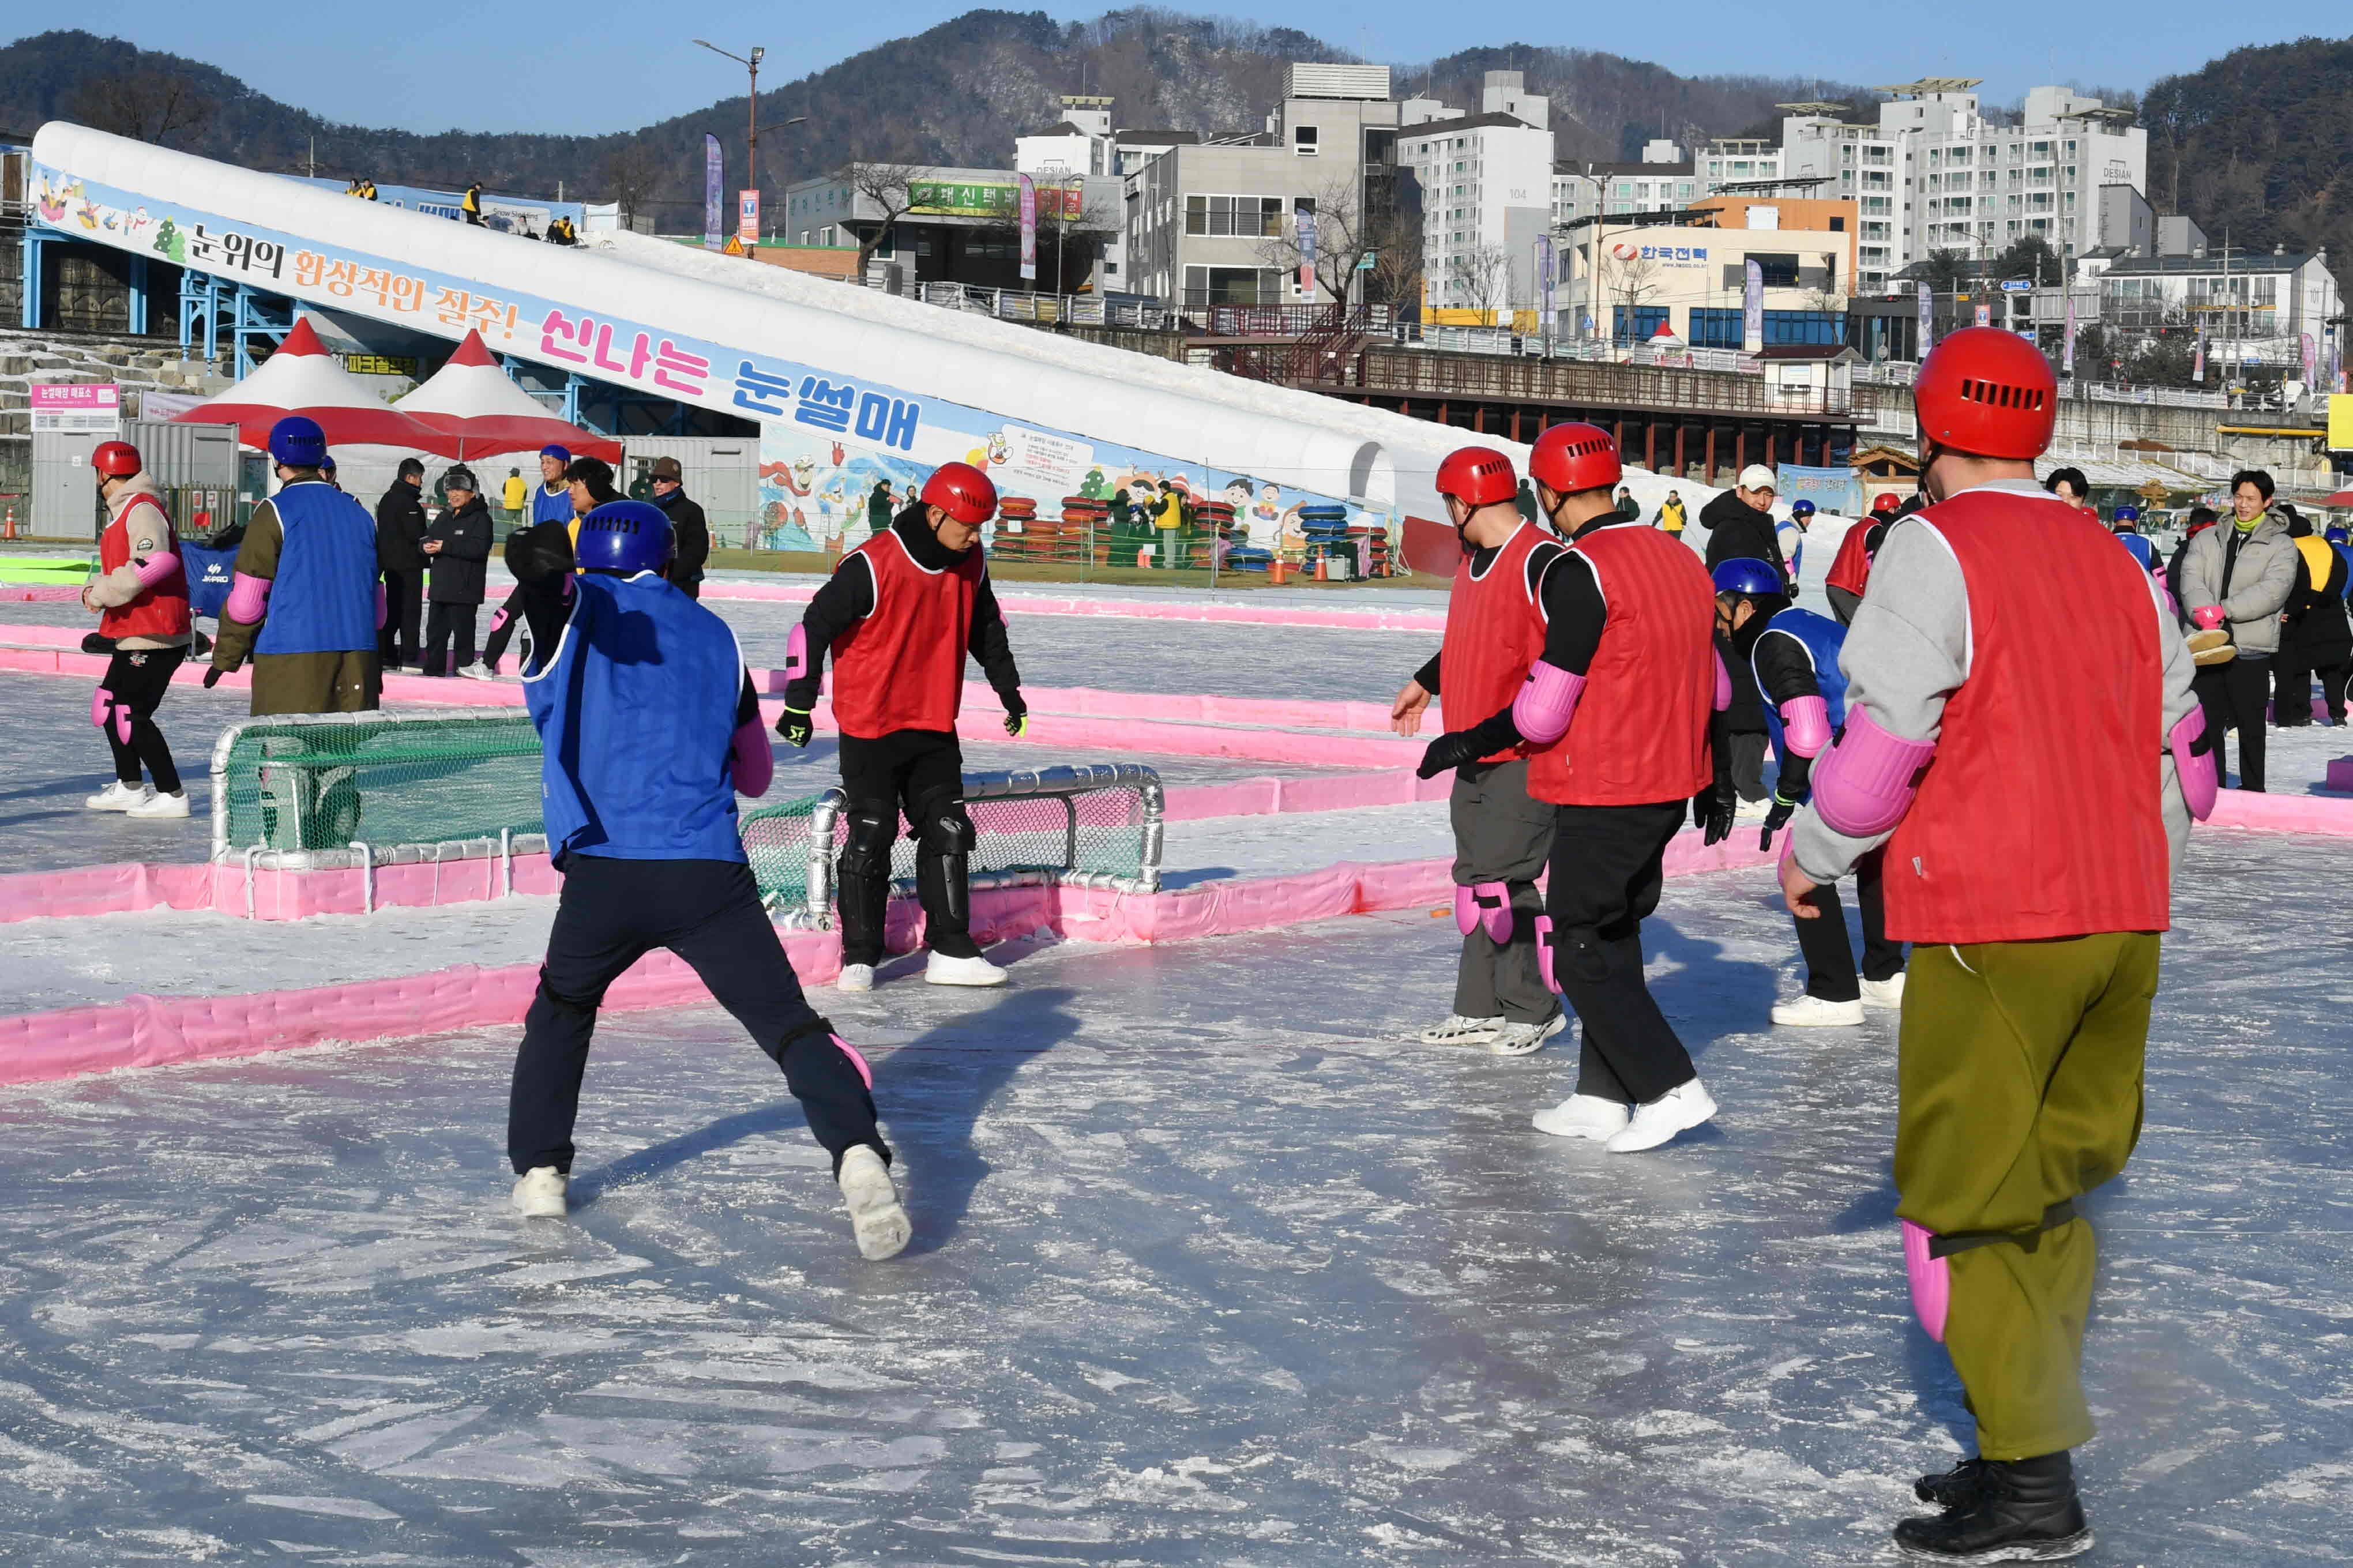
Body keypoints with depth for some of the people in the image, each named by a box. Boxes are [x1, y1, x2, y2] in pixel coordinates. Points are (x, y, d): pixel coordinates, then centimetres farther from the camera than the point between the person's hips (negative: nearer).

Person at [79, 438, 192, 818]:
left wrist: (103, 593, -20)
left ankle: (172, 796, -5)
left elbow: (154, 563, -28)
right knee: (108, 707, 17)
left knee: (131, 715, -9)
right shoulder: (124, 512, 19)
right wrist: (96, 588, 2)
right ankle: (130, 788, 27)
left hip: (152, 637, -11)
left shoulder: (142, 510, -14)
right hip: (134, 635, 11)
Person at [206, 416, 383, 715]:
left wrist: (225, 658, 6)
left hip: (292, 655, -5)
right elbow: (375, 596, 20)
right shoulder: (359, 513, 15)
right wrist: (375, 664, 27)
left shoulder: (275, 512, -3)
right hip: (358, 656, 6)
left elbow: (246, 599, -5)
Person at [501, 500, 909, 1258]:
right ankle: (857, 1154, -23)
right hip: (711, 874, 1)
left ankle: (539, 1171, 24)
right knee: (790, 1023, -1)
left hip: (605, 873, -1)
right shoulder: (716, 635, 21)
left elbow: (543, 569, -13)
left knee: (562, 1010, 26)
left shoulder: (578, 607, 12)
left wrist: (542, 568, -29)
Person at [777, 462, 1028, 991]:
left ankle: (951, 951, 10)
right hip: (870, 728, -6)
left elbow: (986, 626, 19)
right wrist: (799, 703, -15)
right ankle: (859, 957, 7)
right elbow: (814, 626, -16)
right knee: (870, 838, -3)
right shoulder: (871, 566, -20)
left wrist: (1008, 689, 23)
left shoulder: (970, 565, 0)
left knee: (948, 833, 3)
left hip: (934, 728, 6)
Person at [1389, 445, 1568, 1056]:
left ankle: (1533, 1011, 4)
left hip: (1526, 756, -9)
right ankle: (1481, 1010, 18)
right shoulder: (1474, 560, 14)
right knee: (1477, 879, 11)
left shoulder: (1542, 561, -16)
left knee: (1502, 881, -9)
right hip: (1475, 755, 9)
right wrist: (1425, 683, 39)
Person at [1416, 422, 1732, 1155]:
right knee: (1613, 930, 17)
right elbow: (1711, 685, 16)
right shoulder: (1680, 558, 9)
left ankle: (1671, 1088, -5)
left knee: (1579, 948, -1)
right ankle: (1602, 1096, 19)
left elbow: (1545, 708, -17)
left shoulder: (1580, 571, -17)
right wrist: (1715, 781, 26)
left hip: (1605, 793, -9)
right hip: (1672, 784, 9)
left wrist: (1469, 743, -3)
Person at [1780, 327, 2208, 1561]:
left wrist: (1811, 854, 4)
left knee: (1966, 1202, 0)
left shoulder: (1935, 547, -9)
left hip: (1992, 928, -7)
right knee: (2046, 1187, 17)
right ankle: (2032, 1445, 22)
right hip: (2122, 923, 7)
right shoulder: (2115, 564, 12)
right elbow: (2181, 760, 13)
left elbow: (1885, 741, -13)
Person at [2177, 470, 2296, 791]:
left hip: (2250, 649, -3)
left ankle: (2252, 790, 14)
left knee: (2250, 725, 5)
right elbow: (2190, 578, -2)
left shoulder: (2281, 545, 2)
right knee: (2208, 722, 6)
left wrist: (2224, 610, -21)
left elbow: (2273, 590, -13)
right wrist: (2205, 614, -21)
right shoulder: (2207, 539, 12)